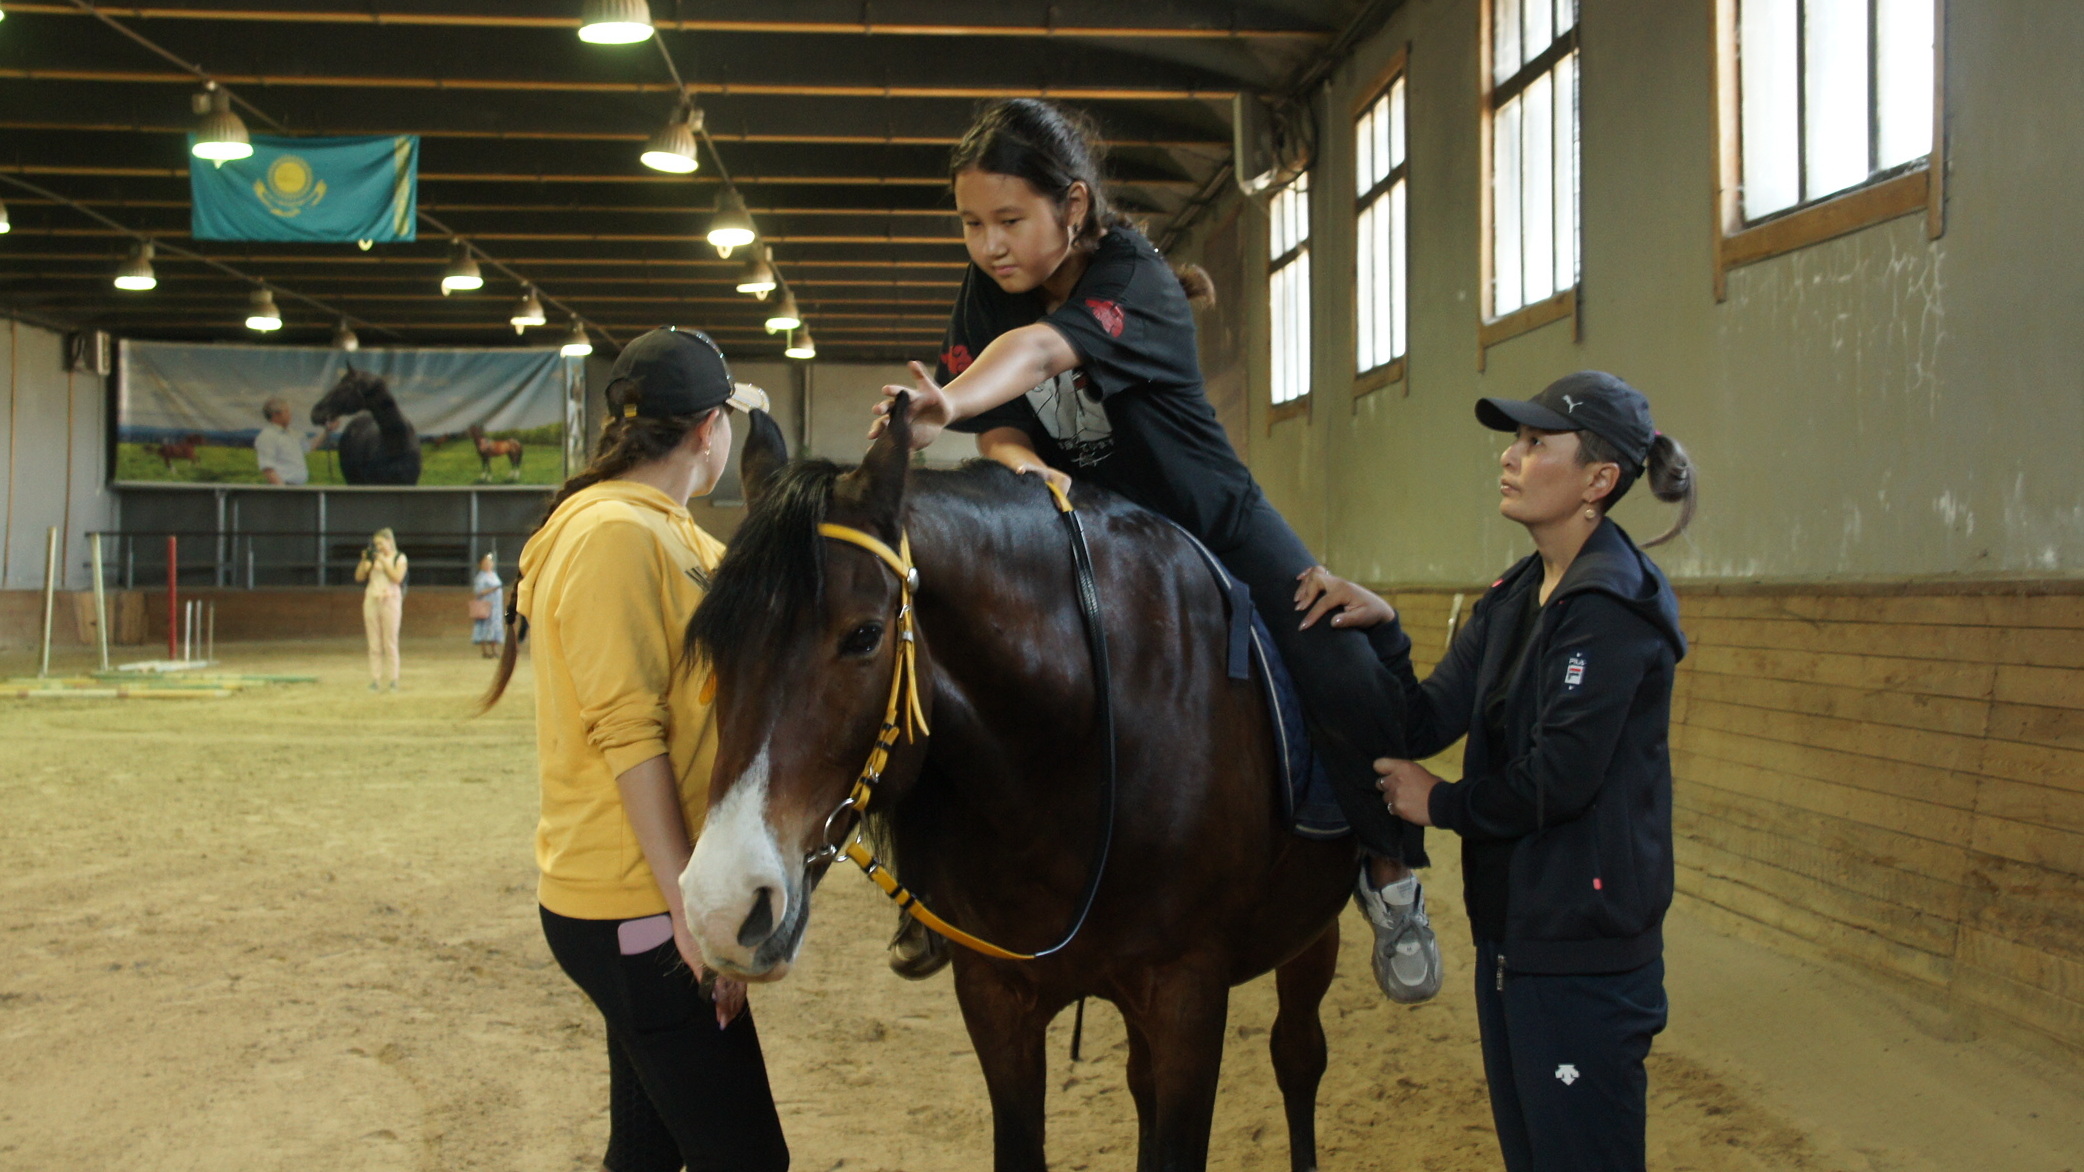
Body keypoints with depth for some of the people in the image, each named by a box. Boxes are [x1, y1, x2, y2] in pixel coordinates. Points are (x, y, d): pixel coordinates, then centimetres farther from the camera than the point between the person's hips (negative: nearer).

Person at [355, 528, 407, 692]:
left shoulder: (399, 558, 5)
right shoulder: (373, 558, 14)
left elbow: (397, 577, -11)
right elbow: (359, 577, 7)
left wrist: (383, 561, -13)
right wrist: (364, 560, -5)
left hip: (390, 600, -4)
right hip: (371, 600, 4)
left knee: (390, 643, -5)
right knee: (374, 644, 0)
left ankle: (393, 680, -2)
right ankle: (375, 680, 0)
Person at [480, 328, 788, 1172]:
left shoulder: (667, 533, 12)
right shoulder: (617, 534, -17)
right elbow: (628, 735, -22)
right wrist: (691, 910, -23)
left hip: (645, 902, 10)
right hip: (638, 910, -10)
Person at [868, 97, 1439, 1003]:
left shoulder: (1137, 282, -28)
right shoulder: (983, 298, -9)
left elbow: (1040, 349, -48)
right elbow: (997, 421, -12)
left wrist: (948, 405, -67)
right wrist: (1021, 462, -37)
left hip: (1211, 520, -4)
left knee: (1347, 680, -20)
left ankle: (1390, 873, 2)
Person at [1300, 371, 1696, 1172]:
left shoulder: (1614, 607, -18)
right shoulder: (1513, 599, 10)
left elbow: (1557, 781, -23)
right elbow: (1427, 724, 5)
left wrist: (1439, 804, -8)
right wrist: (1379, 626, -9)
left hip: (1584, 954, -9)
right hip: (1509, 929, 9)